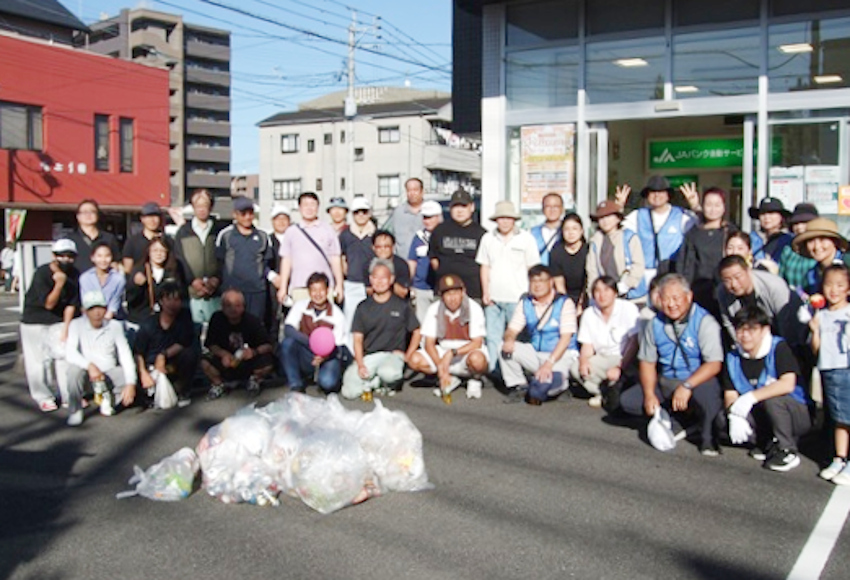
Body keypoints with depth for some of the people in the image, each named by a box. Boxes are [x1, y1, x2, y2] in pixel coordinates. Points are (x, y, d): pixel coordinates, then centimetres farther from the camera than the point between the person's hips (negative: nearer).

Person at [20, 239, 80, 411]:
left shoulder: (74, 275, -7)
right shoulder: (41, 273, -20)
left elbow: (71, 304, -4)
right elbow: (49, 304, -21)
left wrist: (65, 329, -6)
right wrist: (59, 284, -34)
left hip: (59, 321, 3)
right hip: (34, 321, -3)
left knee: (66, 355, -5)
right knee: (39, 360, -1)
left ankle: (70, 395, 5)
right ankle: (44, 397, 12)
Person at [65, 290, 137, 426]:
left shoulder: (115, 326, -2)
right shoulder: (76, 325, -7)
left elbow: (126, 355, -10)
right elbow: (70, 353, -20)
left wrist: (130, 384, -25)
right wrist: (90, 365, -39)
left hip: (109, 373, 2)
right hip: (88, 376, -2)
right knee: (74, 369, -33)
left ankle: (109, 399, 7)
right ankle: (75, 412, -10)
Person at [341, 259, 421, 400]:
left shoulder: (402, 306, 6)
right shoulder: (363, 307, 10)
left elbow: (416, 332, 10)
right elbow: (358, 339, 7)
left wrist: (407, 356, -4)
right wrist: (360, 365, -7)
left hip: (393, 354, -2)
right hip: (368, 356, 2)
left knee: (388, 373, -39)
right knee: (349, 391, -22)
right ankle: (372, 382, 10)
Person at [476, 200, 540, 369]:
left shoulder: (526, 239, 2)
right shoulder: (488, 238, 10)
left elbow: (532, 269, 3)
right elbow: (485, 267, 12)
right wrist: (485, 293, 4)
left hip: (517, 298, -3)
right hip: (493, 298, 3)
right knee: (492, 338, 4)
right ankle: (491, 371, 10)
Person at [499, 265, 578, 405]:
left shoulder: (565, 303, -9)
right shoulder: (525, 303, 6)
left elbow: (566, 338, -16)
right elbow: (512, 330, 3)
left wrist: (549, 363, -26)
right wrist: (509, 339, -25)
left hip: (561, 354, -5)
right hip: (535, 352, 5)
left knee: (550, 380, -34)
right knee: (505, 348, -15)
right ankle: (519, 387, -1)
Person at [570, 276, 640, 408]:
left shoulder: (629, 309, -10)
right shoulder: (589, 314, 6)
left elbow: (635, 342, -16)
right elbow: (587, 345, 7)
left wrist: (619, 368, -27)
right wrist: (583, 361, -17)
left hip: (626, 359, -4)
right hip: (603, 360, 4)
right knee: (575, 368, -20)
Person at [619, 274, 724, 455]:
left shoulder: (704, 322, -12)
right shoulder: (655, 324, 4)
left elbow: (714, 363, -20)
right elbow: (647, 362, 8)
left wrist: (686, 386, -32)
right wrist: (649, 394, -7)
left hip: (697, 381, -6)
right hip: (665, 383, 6)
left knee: (705, 392, -40)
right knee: (627, 400, -10)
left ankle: (708, 437, -11)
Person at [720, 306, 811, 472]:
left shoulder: (779, 348, -15)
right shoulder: (733, 357, -1)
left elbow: (788, 384, -29)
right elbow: (730, 394, -6)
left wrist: (751, 397, -33)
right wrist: (735, 416, -27)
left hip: (797, 413, -5)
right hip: (762, 415, 5)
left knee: (772, 400, -36)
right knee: (723, 418, -18)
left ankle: (788, 451, -13)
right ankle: (769, 444, 2)